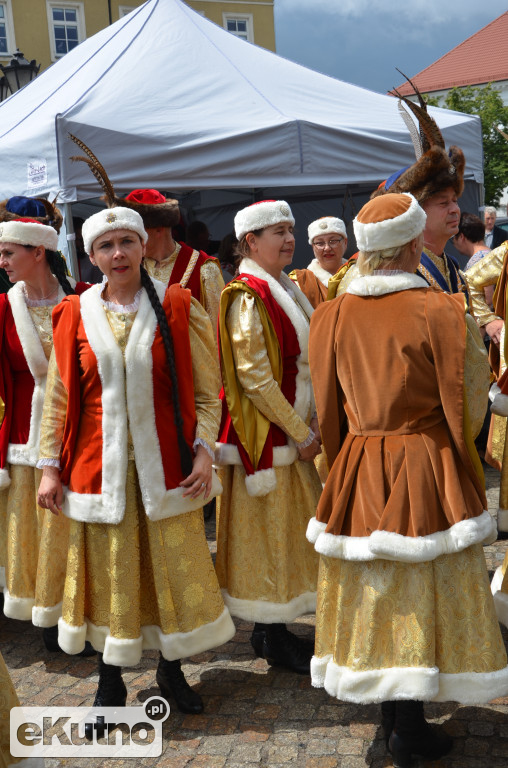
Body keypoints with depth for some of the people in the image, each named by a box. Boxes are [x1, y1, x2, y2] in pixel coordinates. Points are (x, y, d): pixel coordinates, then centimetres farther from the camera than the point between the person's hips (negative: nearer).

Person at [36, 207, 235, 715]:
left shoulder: (177, 308, 0)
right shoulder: (75, 314, 3)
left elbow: (206, 391, 1)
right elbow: (58, 398, 6)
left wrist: (204, 450, -9)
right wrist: (50, 466, 2)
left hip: (164, 462, 0)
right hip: (100, 464, 1)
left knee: (174, 567, 6)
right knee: (108, 573, 7)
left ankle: (171, 669, 28)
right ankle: (110, 682, 25)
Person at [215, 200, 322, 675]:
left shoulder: (282, 289, 14)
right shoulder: (248, 296, -15)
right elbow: (254, 376, -21)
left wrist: (308, 424, 6)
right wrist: (300, 433, -17)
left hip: (289, 429, 9)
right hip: (263, 432, -9)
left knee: (285, 526, 15)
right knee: (268, 527, 1)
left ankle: (273, 630, 28)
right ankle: (271, 638, 15)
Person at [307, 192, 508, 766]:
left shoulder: (330, 316, -3)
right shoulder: (441, 312, -14)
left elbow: (327, 410, 5)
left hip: (358, 473, 4)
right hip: (427, 477, -4)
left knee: (374, 594, 15)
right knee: (423, 591, 8)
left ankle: (393, 718, 30)